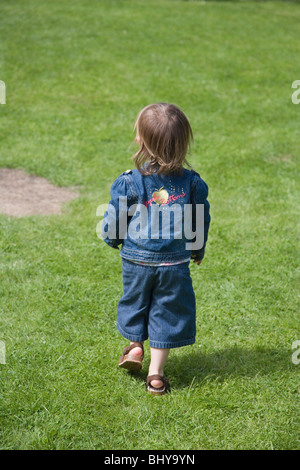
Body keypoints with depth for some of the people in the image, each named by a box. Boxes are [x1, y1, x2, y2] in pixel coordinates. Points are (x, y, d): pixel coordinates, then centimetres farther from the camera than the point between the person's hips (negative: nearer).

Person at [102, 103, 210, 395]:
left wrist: (112, 239, 18)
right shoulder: (192, 182, -8)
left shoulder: (129, 182, -13)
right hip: (175, 262, 1)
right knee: (167, 313, 10)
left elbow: (115, 219, -4)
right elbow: (201, 221, 3)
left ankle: (135, 345, 37)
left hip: (136, 260, -1)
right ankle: (156, 374, 15)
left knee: (134, 301, 26)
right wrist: (198, 250, 21)